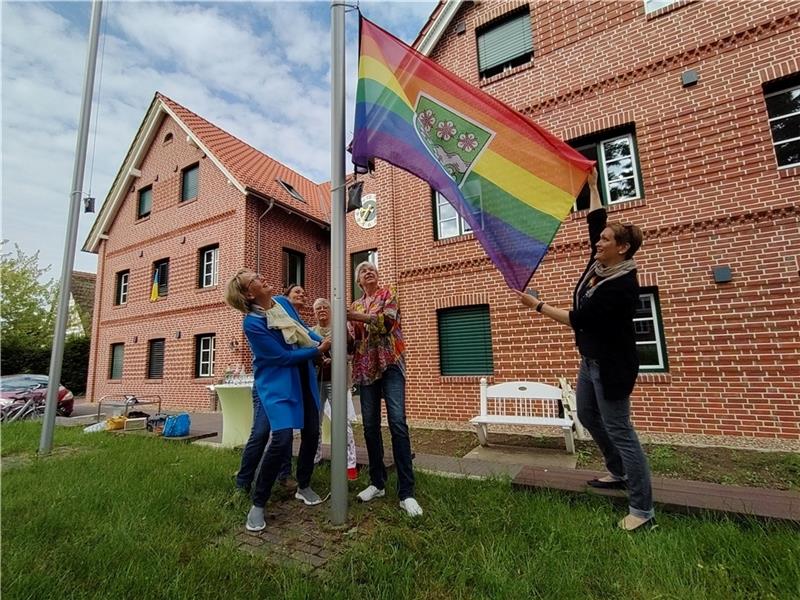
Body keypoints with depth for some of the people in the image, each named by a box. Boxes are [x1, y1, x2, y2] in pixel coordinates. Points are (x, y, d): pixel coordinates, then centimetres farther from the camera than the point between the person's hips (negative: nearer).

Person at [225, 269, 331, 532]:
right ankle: (258, 504, 8)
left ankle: (304, 487, 34)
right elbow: (282, 356, -19)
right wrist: (318, 351, -15)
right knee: (282, 440, -16)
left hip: (303, 378, 7)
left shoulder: (283, 301, -1)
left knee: (311, 433, 11)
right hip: (277, 383, -7)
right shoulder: (252, 323, -21)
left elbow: (304, 330, 12)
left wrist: (324, 341, -4)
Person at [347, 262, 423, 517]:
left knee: (397, 423, -12)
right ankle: (377, 483, 19)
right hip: (366, 367, 4)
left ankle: (406, 492, -8)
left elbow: (387, 321, -11)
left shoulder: (388, 294, 8)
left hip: (389, 362, -4)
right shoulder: (355, 306, 19)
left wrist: (354, 316, -15)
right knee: (370, 425, 4)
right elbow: (351, 339, 11)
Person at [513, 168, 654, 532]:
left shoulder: (623, 285, -23)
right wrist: (592, 186, 16)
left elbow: (578, 318, -27)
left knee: (618, 429, -3)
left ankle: (643, 511, 11)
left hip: (612, 364, -10)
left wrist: (538, 306, -23)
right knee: (587, 415, 20)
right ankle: (618, 472, 39)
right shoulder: (599, 265, 1)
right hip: (592, 359, 10)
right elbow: (595, 221, 11)